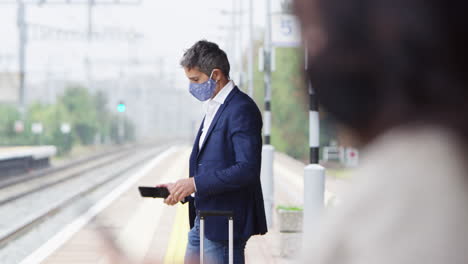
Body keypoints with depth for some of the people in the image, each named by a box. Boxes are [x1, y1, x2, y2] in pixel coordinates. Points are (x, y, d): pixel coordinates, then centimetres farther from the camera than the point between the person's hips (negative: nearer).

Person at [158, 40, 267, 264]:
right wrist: (183, 188, 7)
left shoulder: (242, 109, -15)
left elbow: (247, 168, -23)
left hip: (225, 223, -10)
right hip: (203, 220, 10)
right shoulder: (213, 108, 17)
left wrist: (196, 184, -22)